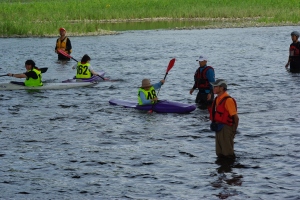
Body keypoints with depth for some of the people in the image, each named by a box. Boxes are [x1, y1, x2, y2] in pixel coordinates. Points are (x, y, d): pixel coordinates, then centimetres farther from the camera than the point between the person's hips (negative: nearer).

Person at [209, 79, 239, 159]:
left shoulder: (228, 100, -19)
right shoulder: (217, 99, 8)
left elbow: (235, 117, -16)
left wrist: (234, 130, -8)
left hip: (226, 128, -9)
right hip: (218, 128, 9)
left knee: (228, 153, -2)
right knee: (220, 154, 15)